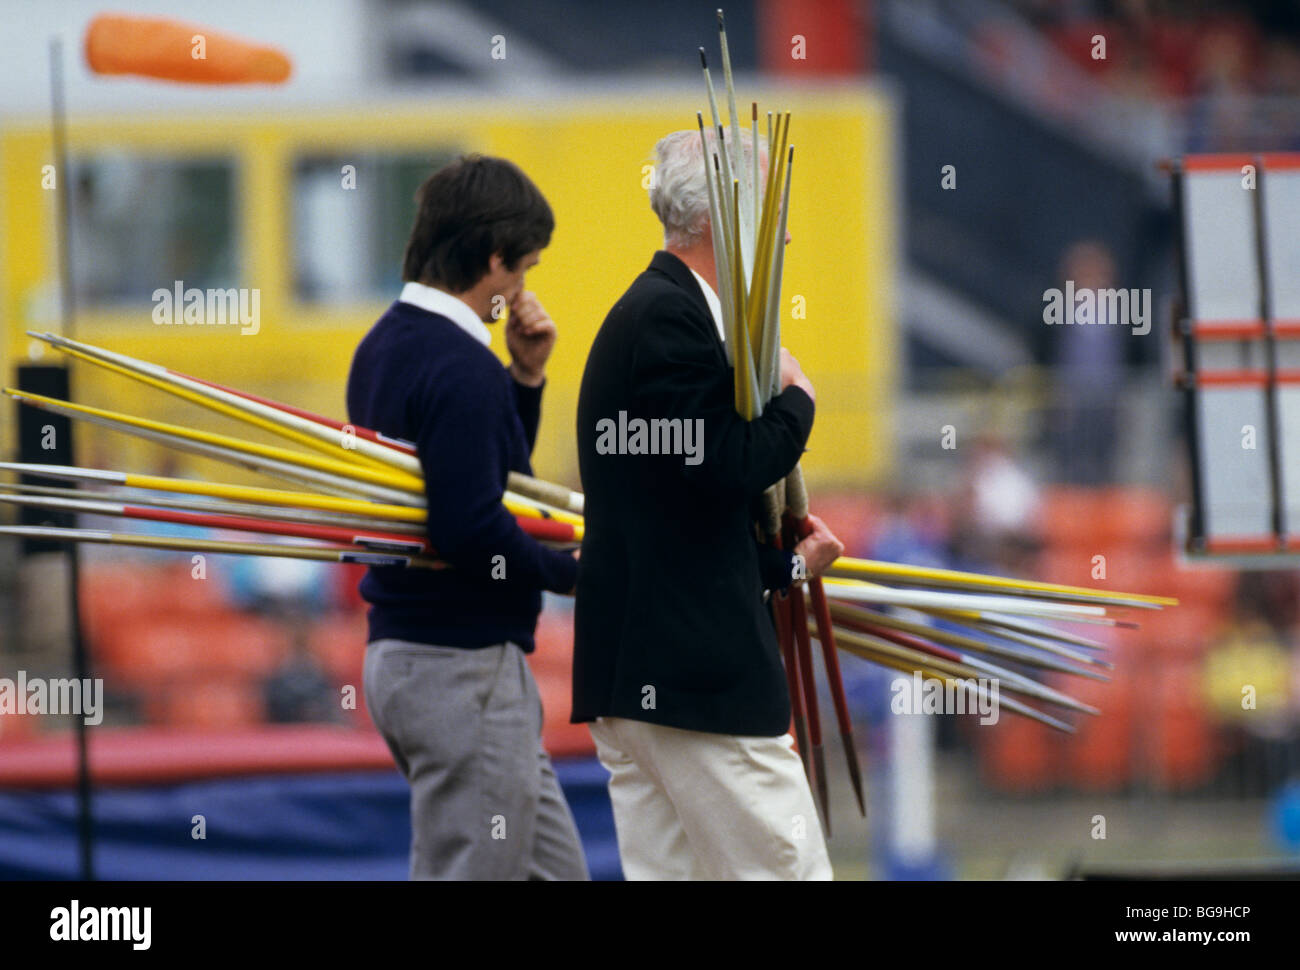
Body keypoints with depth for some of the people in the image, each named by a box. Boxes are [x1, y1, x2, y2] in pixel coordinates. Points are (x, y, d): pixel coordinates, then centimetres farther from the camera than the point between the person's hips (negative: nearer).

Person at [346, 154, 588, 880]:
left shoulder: (386, 347, 12)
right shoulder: (461, 369, -19)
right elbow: (474, 530, -27)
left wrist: (525, 377, 10)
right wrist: (573, 571, -12)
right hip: (464, 669, -10)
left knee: (553, 870, 15)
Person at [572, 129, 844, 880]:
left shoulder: (648, 311, 19)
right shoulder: (670, 318, -14)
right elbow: (728, 468, -22)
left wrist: (788, 564, 20)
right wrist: (795, 398, -5)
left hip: (633, 676, 10)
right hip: (696, 673, -10)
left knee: (668, 870, 8)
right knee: (787, 868, -7)